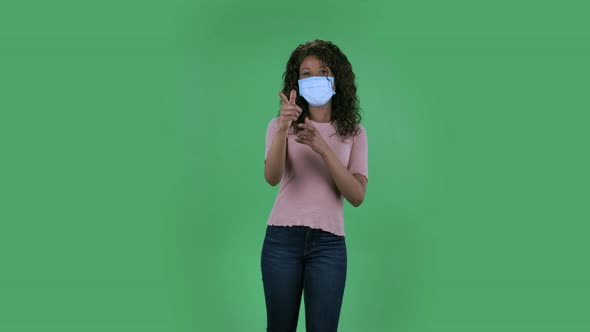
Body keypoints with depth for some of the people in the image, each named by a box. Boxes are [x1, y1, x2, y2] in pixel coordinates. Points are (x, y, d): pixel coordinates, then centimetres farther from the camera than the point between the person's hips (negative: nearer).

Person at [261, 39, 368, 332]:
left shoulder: (354, 133, 5)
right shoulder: (280, 125, 3)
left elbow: (357, 196, -7)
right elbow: (272, 178, -14)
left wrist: (323, 148, -19)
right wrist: (283, 130, -31)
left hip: (328, 243, 0)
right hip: (282, 238, 0)